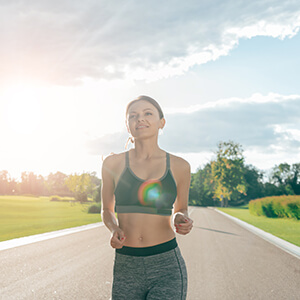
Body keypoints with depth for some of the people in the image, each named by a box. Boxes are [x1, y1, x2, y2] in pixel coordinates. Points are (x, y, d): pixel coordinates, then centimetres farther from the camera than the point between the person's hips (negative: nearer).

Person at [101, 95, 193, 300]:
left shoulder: (179, 166, 3)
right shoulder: (113, 164, 3)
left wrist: (180, 220, -6)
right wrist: (114, 229, -6)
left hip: (167, 267, -1)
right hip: (126, 267, 1)